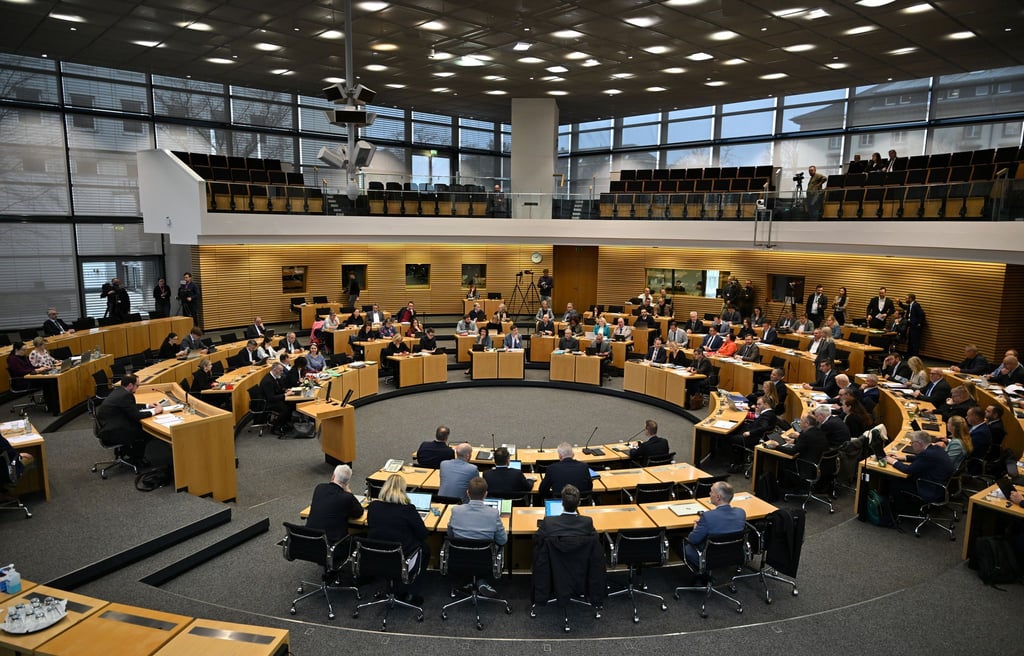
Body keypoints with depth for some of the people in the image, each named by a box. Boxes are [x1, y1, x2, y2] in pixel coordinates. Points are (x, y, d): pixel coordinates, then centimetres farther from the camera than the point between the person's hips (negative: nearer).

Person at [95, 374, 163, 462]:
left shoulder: (118, 390, 7)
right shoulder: (126, 395, -22)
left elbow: (131, 407, 22)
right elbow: (136, 415, -18)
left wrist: (147, 405, 20)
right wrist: (153, 412, -6)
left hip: (108, 426, 10)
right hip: (111, 433, -10)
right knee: (147, 432, -4)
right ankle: (136, 458, 17)